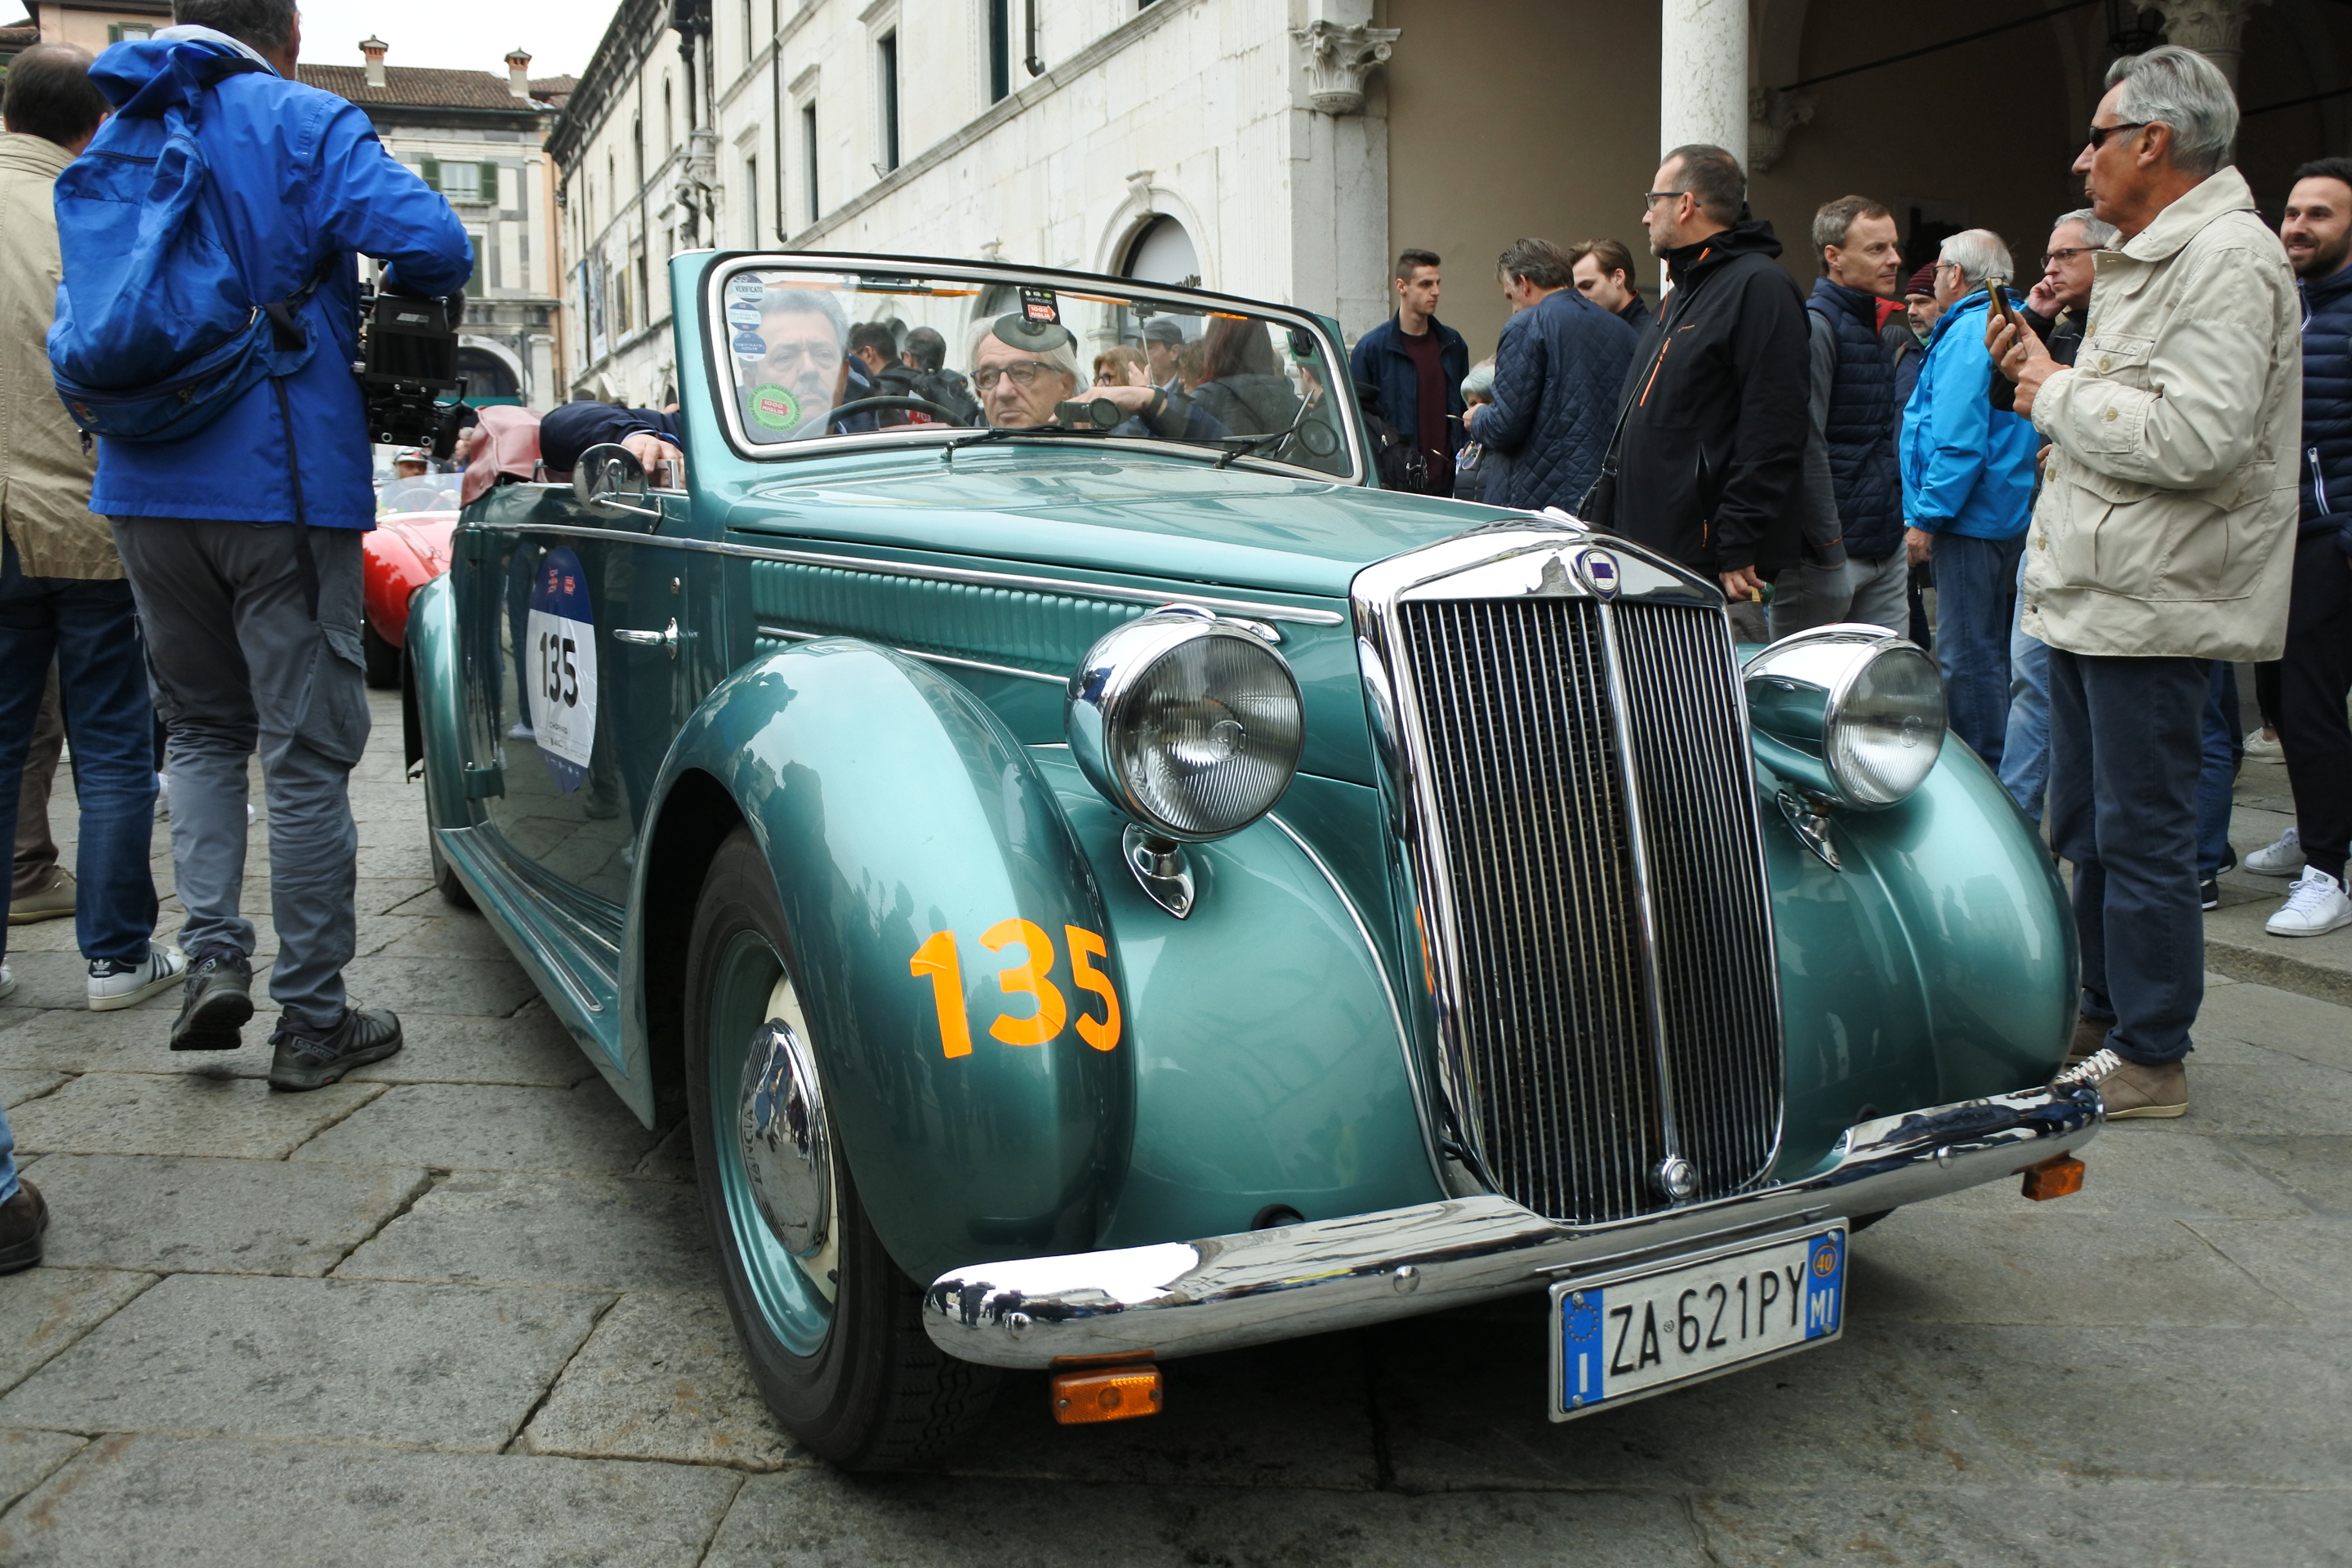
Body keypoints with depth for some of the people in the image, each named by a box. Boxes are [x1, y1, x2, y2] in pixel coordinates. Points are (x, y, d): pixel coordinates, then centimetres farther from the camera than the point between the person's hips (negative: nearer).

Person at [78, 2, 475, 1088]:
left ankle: (212, 951, 4)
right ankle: (312, 1021, 7)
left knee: (202, 727, 21)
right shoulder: (303, 124, -5)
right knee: (305, 753, 1)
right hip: (283, 485, -5)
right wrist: (394, 314, 3)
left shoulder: (112, 143, 15)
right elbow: (432, 245, -17)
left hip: (143, 491, 5)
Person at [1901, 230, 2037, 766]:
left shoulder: (1967, 334, -13)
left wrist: (1927, 518, -17)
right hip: (2010, 516, 10)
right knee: (1991, 650, 15)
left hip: (1972, 520, -10)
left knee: (1967, 657, -5)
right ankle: (1995, 771, 23)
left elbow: (1959, 441, -21)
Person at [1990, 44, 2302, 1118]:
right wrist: (2044, 372, 7)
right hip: (2091, 589, 10)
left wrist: (2059, 397, -13)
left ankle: (2150, 1059, 7)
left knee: (2142, 833, -3)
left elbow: (2191, 437, -26)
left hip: (2151, 602, -10)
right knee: (2086, 827, 17)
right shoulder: (2148, 259, 19)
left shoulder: (2228, 260, -14)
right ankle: (2102, 1017, 30)